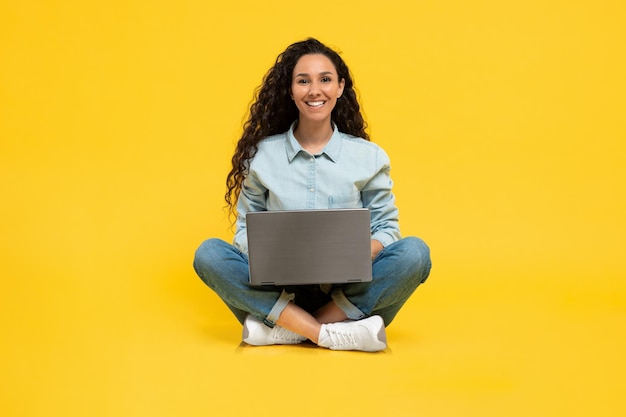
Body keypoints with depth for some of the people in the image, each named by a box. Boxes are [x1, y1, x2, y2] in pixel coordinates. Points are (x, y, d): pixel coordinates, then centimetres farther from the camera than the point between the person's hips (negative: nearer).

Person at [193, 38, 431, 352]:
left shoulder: (369, 156, 5)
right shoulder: (262, 155, 5)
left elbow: (386, 227, 6)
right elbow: (246, 227, 8)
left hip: (348, 295, 0)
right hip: (281, 294, 0)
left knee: (414, 252, -25)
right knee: (209, 254, -23)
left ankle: (281, 330, -26)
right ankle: (333, 334, -29)